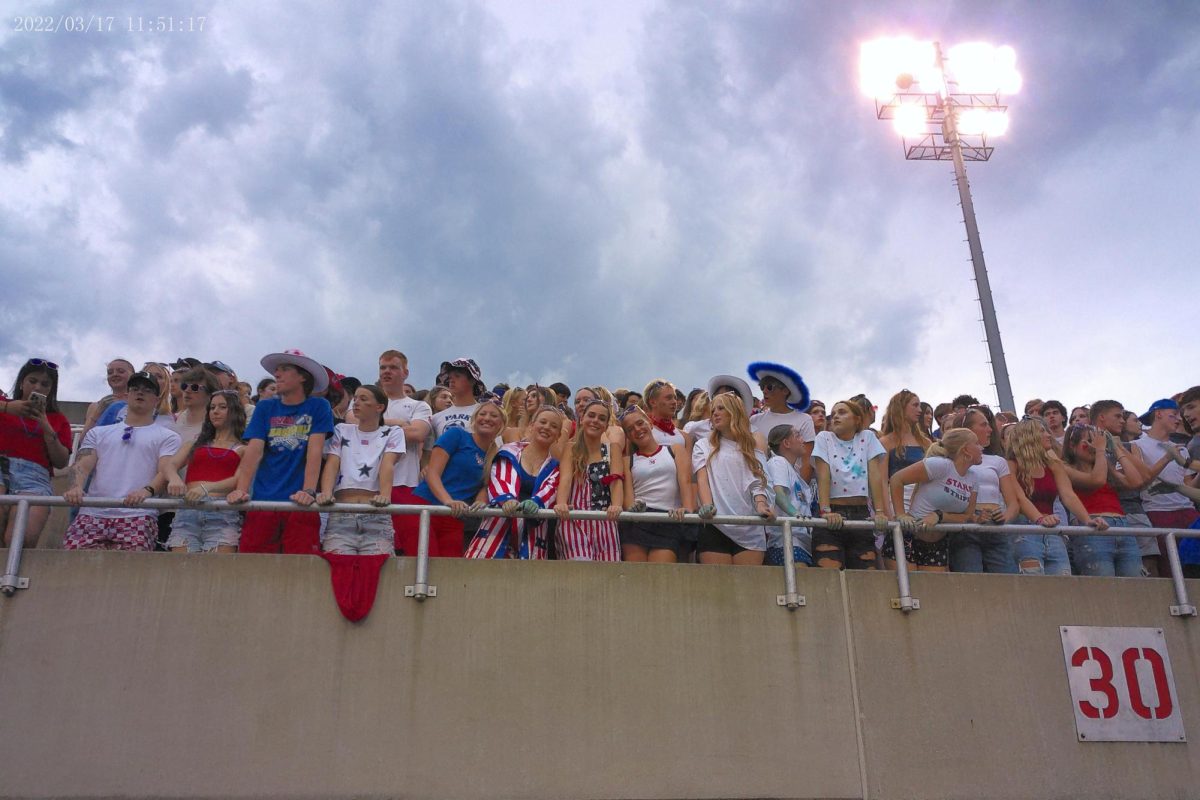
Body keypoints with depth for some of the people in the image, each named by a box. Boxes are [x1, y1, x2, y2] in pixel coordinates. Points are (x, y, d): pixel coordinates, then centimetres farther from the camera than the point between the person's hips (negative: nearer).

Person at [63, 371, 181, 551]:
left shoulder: (167, 436, 15)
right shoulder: (99, 433, 26)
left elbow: (165, 471, 0)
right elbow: (83, 465, 12)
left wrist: (147, 490, -21)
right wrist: (76, 487, -11)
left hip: (137, 515, -3)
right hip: (92, 514, 3)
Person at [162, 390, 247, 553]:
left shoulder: (243, 449, 15)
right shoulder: (196, 443, 28)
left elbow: (239, 480, -2)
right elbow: (169, 466, 12)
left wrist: (206, 487, -19)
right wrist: (174, 478, -13)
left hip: (223, 513, -3)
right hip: (187, 510, 3)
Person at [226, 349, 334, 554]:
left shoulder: (318, 407, 6)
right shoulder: (265, 408, 13)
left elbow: (314, 451, -5)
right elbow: (254, 451, 1)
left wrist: (309, 491, -19)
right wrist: (241, 489, -14)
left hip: (300, 505, -2)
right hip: (263, 500, 2)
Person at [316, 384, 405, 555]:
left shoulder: (393, 433, 13)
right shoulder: (341, 430, 19)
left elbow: (387, 464, -4)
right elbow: (332, 464, 5)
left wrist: (385, 495, -23)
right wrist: (326, 493, -15)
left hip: (377, 516, -1)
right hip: (340, 515, 1)